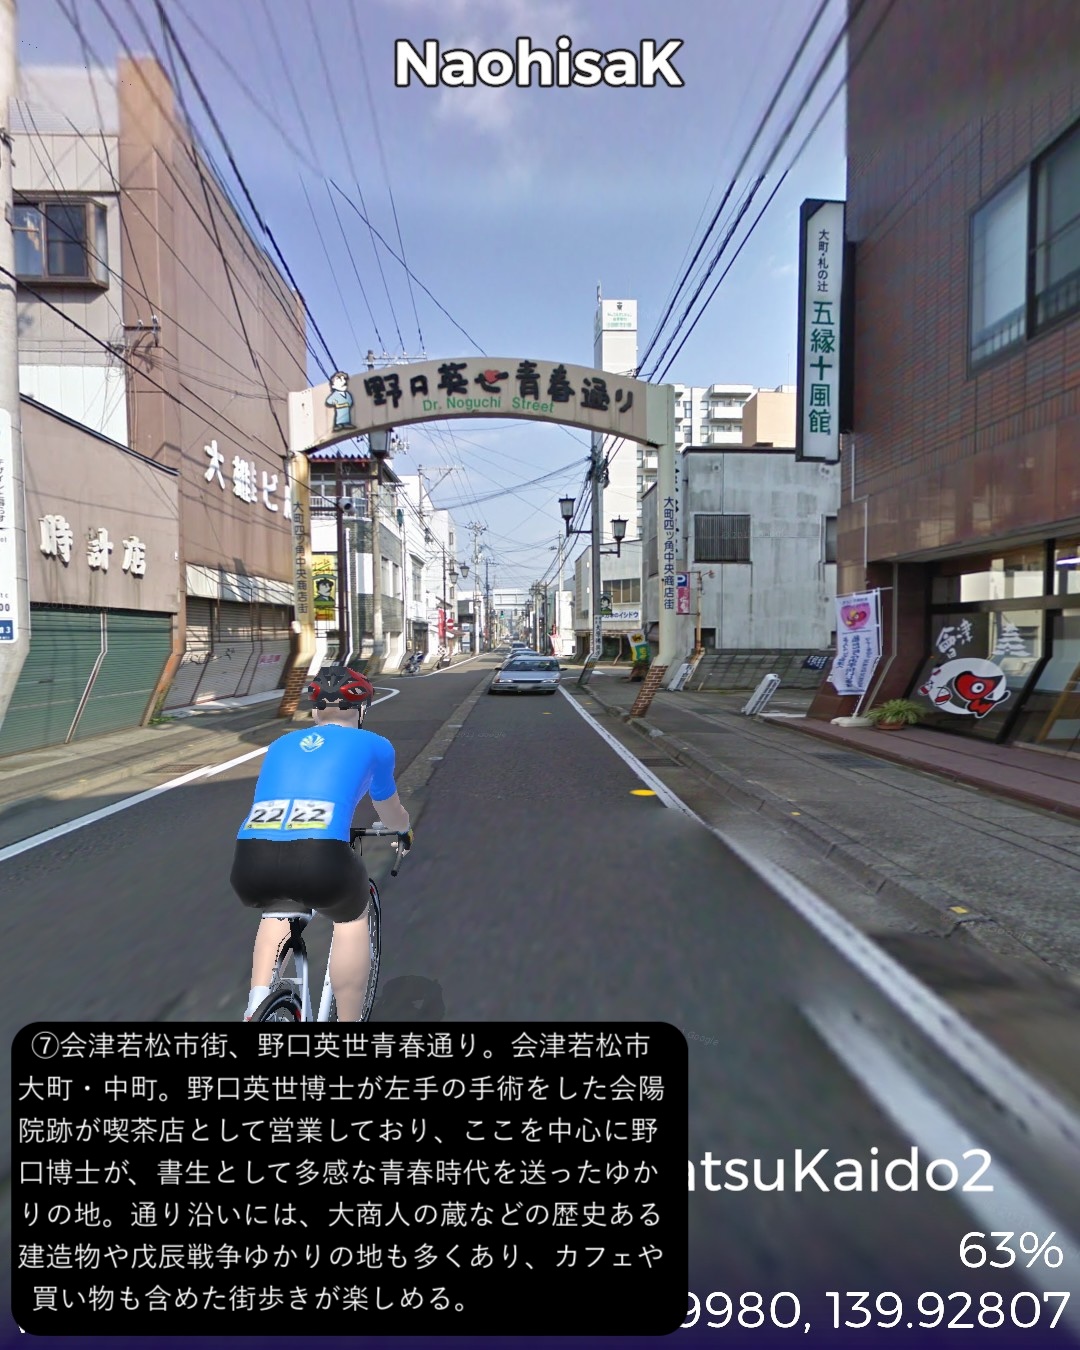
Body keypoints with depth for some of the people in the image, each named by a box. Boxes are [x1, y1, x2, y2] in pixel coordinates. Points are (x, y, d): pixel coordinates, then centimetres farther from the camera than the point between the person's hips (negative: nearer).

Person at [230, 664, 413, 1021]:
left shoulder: (281, 744, 28)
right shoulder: (373, 745, 19)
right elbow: (391, 813, 36)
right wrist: (405, 832, 59)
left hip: (250, 863, 4)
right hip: (320, 860, -4)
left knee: (278, 911, 39)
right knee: (352, 917, 30)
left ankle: (256, 1007, 25)